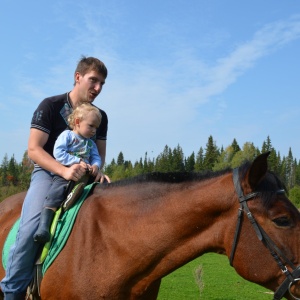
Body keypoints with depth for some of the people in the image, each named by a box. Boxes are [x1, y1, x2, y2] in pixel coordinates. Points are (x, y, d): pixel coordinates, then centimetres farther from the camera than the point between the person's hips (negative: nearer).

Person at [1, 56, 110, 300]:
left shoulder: (100, 116, 7)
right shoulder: (50, 106, -8)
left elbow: (101, 152, 12)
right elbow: (33, 149, -14)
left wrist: (98, 170, -13)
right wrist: (64, 171, -30)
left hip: (83, 175, 5)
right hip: (48, 172, -5)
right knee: (32, 225, -29)